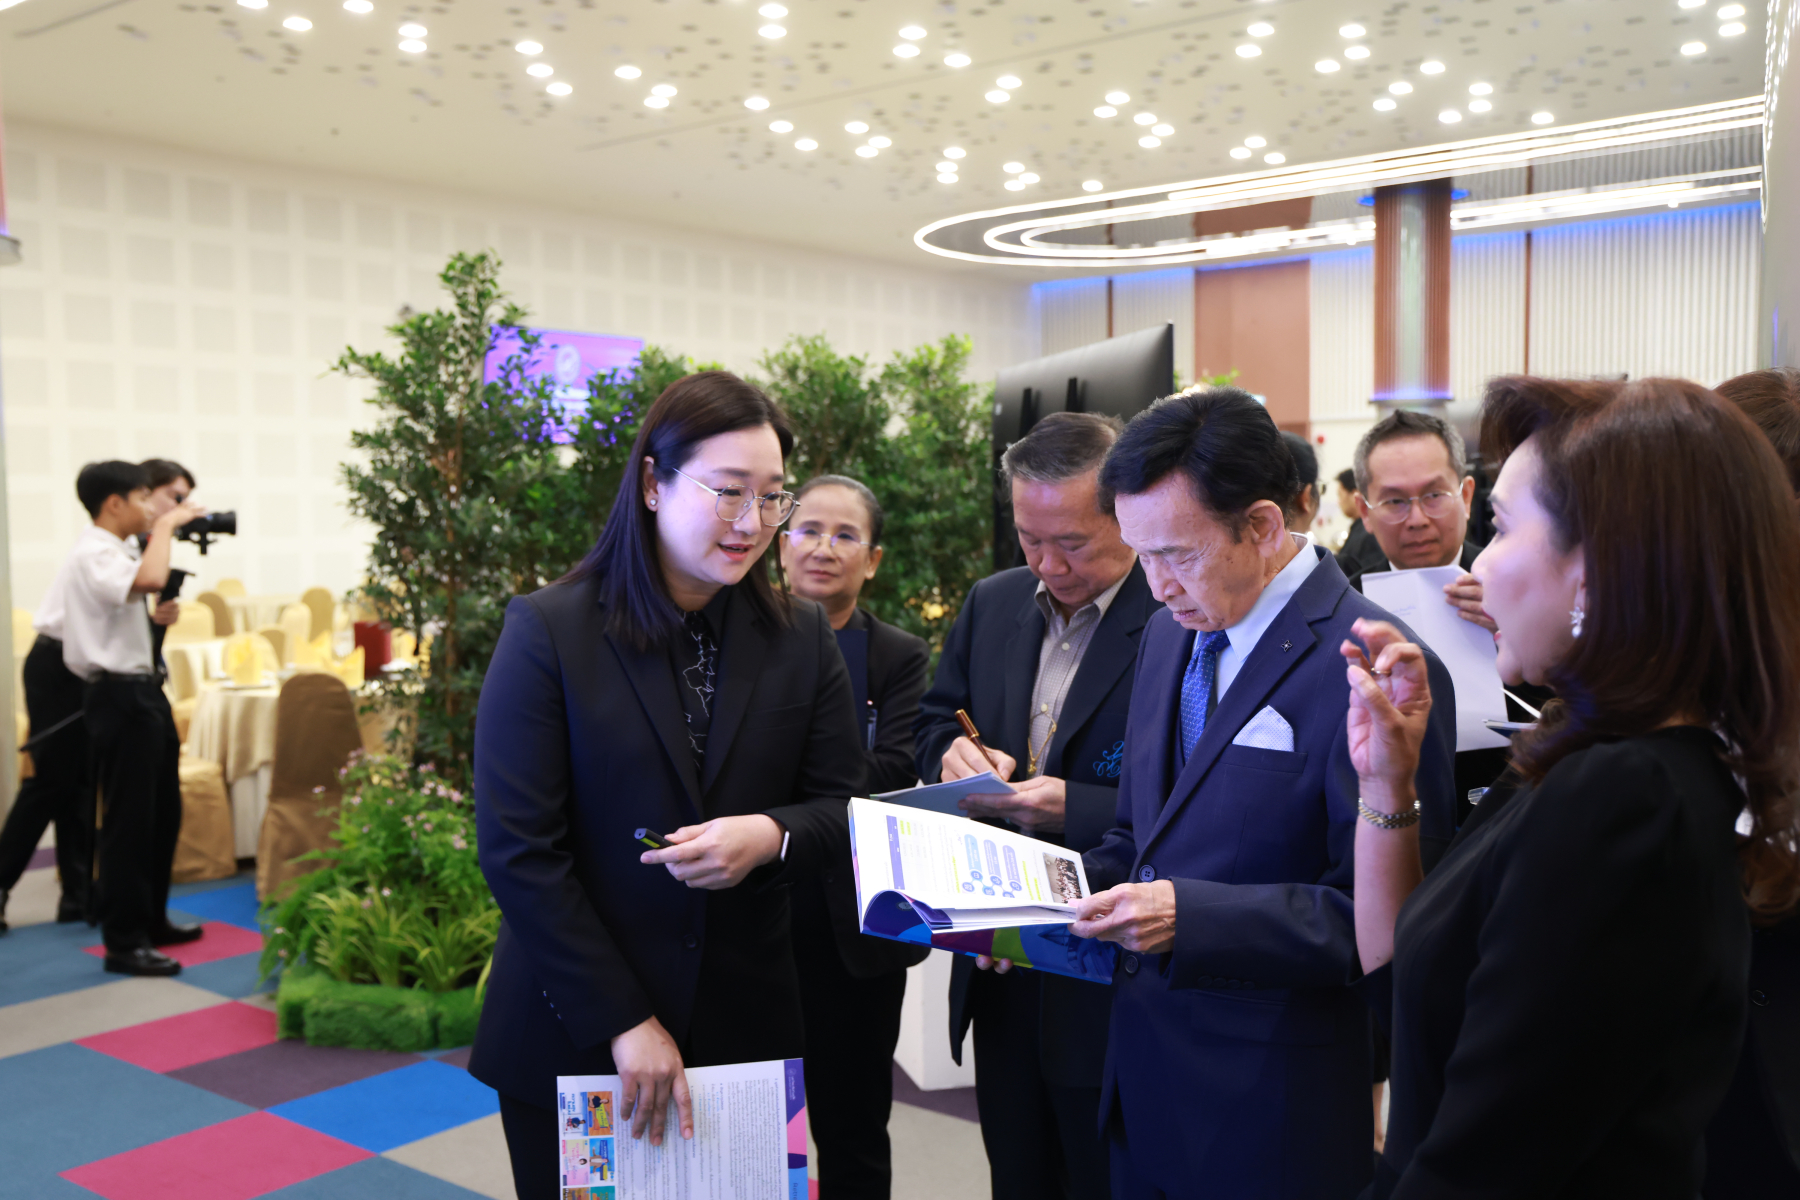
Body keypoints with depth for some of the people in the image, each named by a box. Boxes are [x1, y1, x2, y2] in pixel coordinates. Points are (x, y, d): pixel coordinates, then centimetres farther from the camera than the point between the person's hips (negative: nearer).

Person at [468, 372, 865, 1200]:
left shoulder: (801, 637, 1)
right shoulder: (548, 630, -9)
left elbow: (845, 806, 5)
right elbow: (516, 849, -12)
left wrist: (770, 837, -19)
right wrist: (624, 1022, -15)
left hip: (742, 1029, 3)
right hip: (572, 1038, -2)